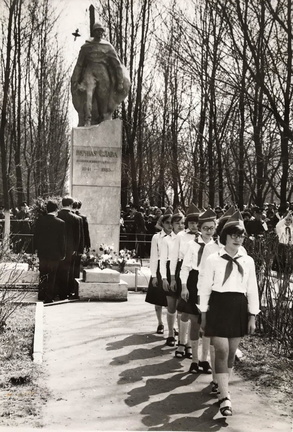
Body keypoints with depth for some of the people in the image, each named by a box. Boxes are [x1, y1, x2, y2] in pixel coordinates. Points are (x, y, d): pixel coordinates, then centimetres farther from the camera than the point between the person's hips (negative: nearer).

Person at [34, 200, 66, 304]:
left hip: (42, 252, 4)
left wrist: (37, 248, 14)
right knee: (51, 276, 7)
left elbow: (36, 236, 3)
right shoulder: (60, 223, -15)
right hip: (54, 253, -4)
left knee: (43, 274, 19)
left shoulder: (39, 220, -4)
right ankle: (48, 297, 9)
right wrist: (62, 254, -1)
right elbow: (62, 240, -10)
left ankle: (41, 294, 27)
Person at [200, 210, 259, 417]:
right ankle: (225, 397, -5)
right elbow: (205, 288, -1)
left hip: (239, 308, 3)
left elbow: (252, 290, 6)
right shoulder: (213, 259, -5)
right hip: (219, 306, -3)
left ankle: (222, 385, 30)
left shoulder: (248, 261, 3)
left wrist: (252, 316, 4)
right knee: (221, 351, -7)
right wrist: (203, 313, 1)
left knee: (231, 352, 12)